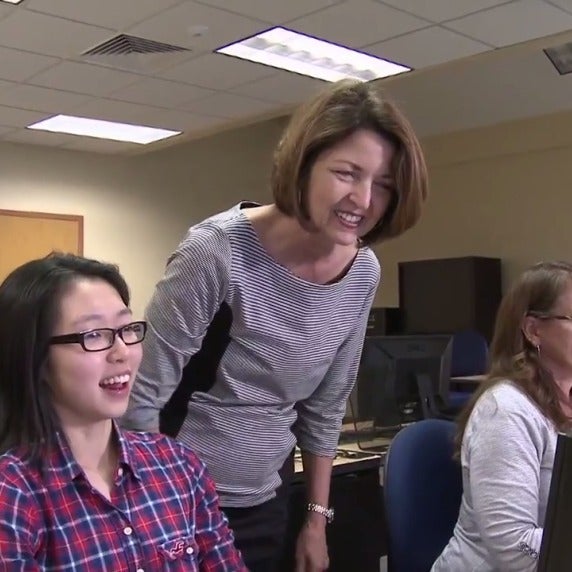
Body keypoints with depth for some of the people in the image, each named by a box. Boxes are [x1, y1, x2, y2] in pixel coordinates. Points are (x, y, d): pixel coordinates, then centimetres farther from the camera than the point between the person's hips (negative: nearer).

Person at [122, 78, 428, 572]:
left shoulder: (364, 273, -5)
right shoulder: (219, 252, -24)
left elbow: (326, 407, 7)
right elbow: (142, 396, -17)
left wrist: (318, 517, 11)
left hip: (267, 501, 6)